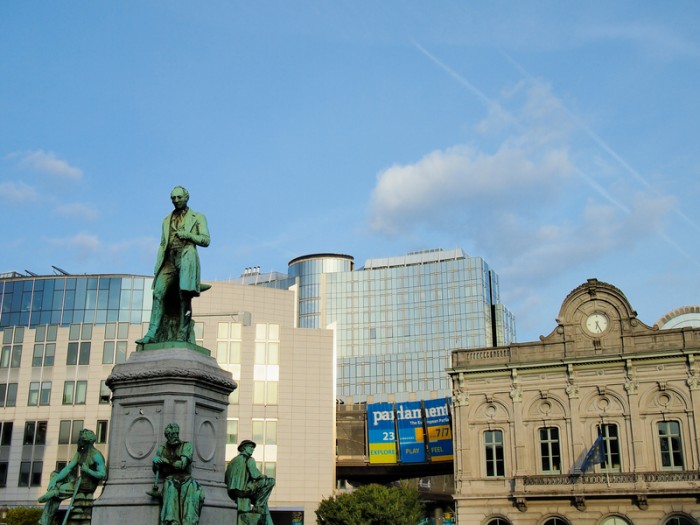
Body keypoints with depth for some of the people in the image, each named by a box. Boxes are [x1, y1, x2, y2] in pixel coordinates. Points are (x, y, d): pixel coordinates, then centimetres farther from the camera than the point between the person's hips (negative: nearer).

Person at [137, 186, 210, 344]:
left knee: (184, 297, -11)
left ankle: (183, 336, -8)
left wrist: (188, 235, -10)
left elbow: (206, 240, 6)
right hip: (169, 260, 4)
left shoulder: (197, 217, 13)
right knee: (158, 294, -13)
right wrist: (157, 267, 10)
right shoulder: (167, 220, 25)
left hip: (186, 258, -3)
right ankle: (152, 334, -20)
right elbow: (162, 245, 21)